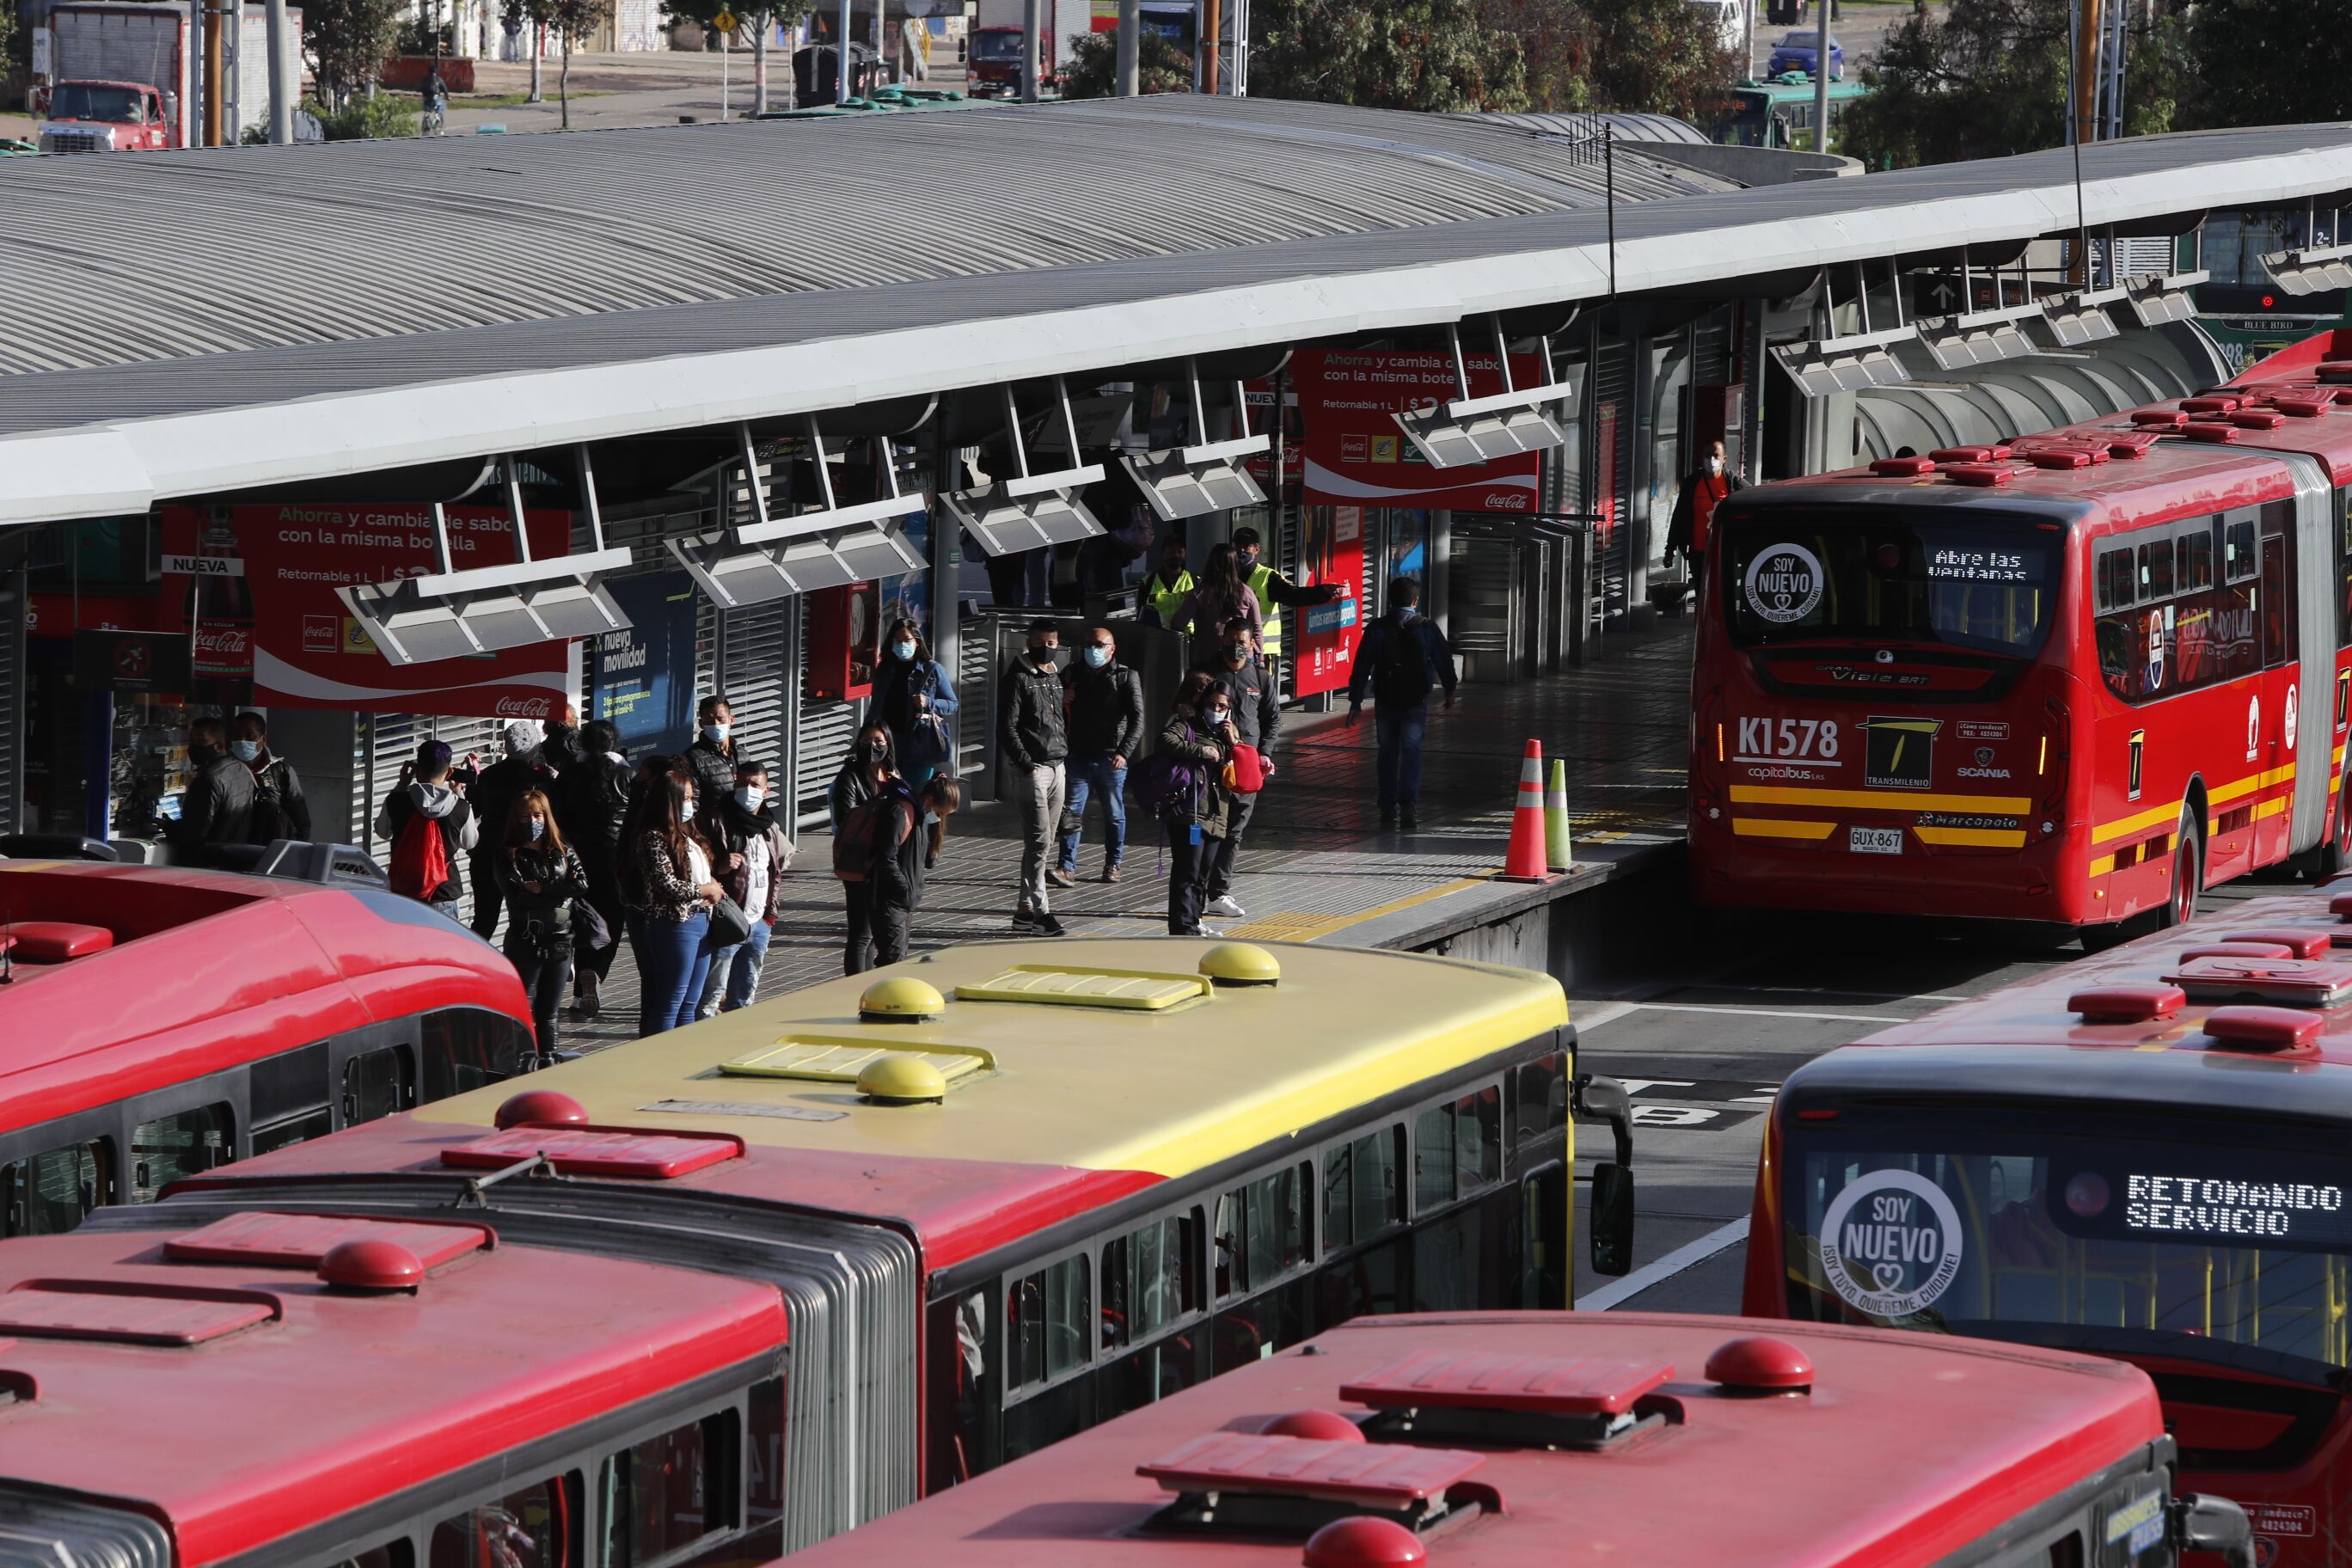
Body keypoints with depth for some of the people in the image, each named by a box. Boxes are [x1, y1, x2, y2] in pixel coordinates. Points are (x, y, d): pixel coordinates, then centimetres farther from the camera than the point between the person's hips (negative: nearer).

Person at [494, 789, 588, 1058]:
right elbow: (516, 896, -14)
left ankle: (548, 1061, 18)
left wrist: (540, 889, -13)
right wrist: (557, 891, -10)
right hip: (525, 941, -4)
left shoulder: (563, 853, 10)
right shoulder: (508, 856, -1)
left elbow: (582, 885, -7)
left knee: (548, 1014, 12)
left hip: (560, 941, 4)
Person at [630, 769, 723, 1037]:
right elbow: (667, 885, -21)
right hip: (675, 925, -9)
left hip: (701, 922, 9)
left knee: (690, 1003, 14)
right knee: (670, 1002, -4)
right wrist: (706, 890, -11)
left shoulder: (687, 834, 14)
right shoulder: (654, 838, -14)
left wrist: (713, 888, 5)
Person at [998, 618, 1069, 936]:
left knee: (1042, 842, 9)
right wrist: (1026, 764, -17)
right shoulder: (1018, 679, -6)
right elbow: (1007, 727, -11)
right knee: (1039, 841, -11)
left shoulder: (1056, 678, 18)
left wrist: (1064, 757, 13)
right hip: (1032, 768, -8)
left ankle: (1025, 908, 14)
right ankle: (1040, 909, -12)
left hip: (1057, 767, 8)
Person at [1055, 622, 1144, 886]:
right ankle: (1067, 867, -10)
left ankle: (1113, 864, 21)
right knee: (1072, 813, -7)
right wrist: (1062, 702, -4)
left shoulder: (1126, 677, 1)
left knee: (1114, 815, 8)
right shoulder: (1071, 674, 10)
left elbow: (1137, 718, -5)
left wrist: (1124, 752, -16)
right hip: (1078, 756, 2)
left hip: (1111, 758, -2)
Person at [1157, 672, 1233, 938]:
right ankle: (1184, 928, -13)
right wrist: (1202, 751, -18)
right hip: (1188, 813, -8)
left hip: (1215, 814, 8)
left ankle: (1191, 923, 22)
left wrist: (1233, 743, 4)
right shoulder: (1187, 725, 1)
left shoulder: (1226, 733, 22)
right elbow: (1167, 741, -21)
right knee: (1187, 873, -11)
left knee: (1202, 875, 14)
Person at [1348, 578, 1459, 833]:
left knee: (1388, 753, 10)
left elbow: (1362, 665, -1)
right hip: (1416, 700, -1)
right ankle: (1408, 805, -18)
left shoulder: (1376, 629, 0)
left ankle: (1389, 809, 10)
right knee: (1411, 752, -2)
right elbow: (1444, 659, 6)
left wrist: (1355, 702, 3)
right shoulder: (1426, 627, -2)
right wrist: (1449, 691, 21)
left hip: (1386, 700, 1)